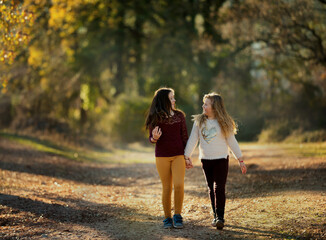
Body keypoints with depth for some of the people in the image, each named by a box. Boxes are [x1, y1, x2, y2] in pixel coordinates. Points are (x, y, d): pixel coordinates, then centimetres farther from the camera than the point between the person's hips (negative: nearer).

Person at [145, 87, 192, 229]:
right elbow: (151, 139, 4)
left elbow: (184, 137, 8)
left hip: (178, 156, 1)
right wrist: (154, 138, -20)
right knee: (166, 188, 4)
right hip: (162, 157, -1)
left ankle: (177, 215, 1)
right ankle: (167, 218, 14)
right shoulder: (155, 118, -1)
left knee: (179, 185, -13)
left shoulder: (179, 115, 4)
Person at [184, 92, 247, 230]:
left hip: (221, 159, -3)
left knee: (219, 188, -12)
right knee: (211, 189, 9)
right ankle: (215, 216, 19)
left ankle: (220, 217, -11)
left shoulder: (224, 123, -4)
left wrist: (240, 160, 1)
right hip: (205, 160, 3)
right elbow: (193, 140, 3)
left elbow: (232, 142, 1)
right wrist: (186, 156, -3)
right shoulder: (199, 121, 2)